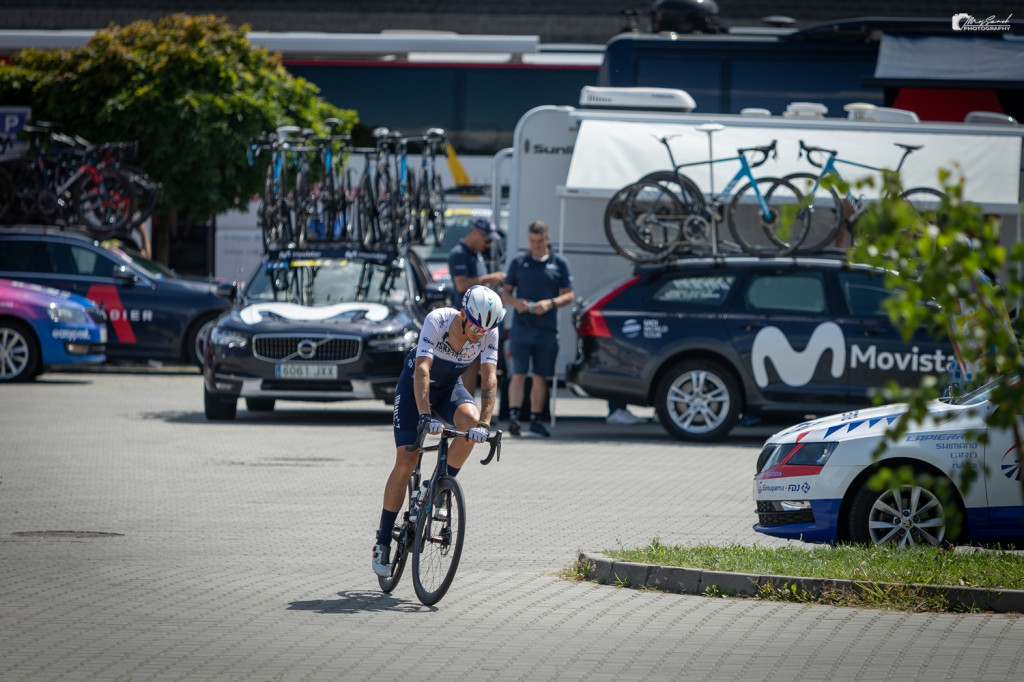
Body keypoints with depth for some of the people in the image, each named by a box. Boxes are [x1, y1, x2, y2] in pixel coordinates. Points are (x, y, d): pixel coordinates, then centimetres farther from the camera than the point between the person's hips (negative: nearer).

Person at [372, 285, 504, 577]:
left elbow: (489, 378, -26)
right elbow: (422, 370, -39)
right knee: (406, 460, -12)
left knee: (471, 420, -31)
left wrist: (484, 422, -41)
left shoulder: (489, 332, -21)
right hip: (415, 385, -3)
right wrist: (425, 415, -51)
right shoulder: (437, 320, -32)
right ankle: (383, 540, -3)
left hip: (450, 387, 3)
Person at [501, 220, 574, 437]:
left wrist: (550, 303, -12)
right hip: (522, 327, -1)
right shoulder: (518, 262, 9)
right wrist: (516, 302, -11)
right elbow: (505, 293, 11)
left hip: (547, 329, 1)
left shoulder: (559, 263, 8)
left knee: (540, 377, 6)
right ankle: (514, 417, -17)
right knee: (518, 374, -10)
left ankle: (535, 419, 14)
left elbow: (568, 295, 7)